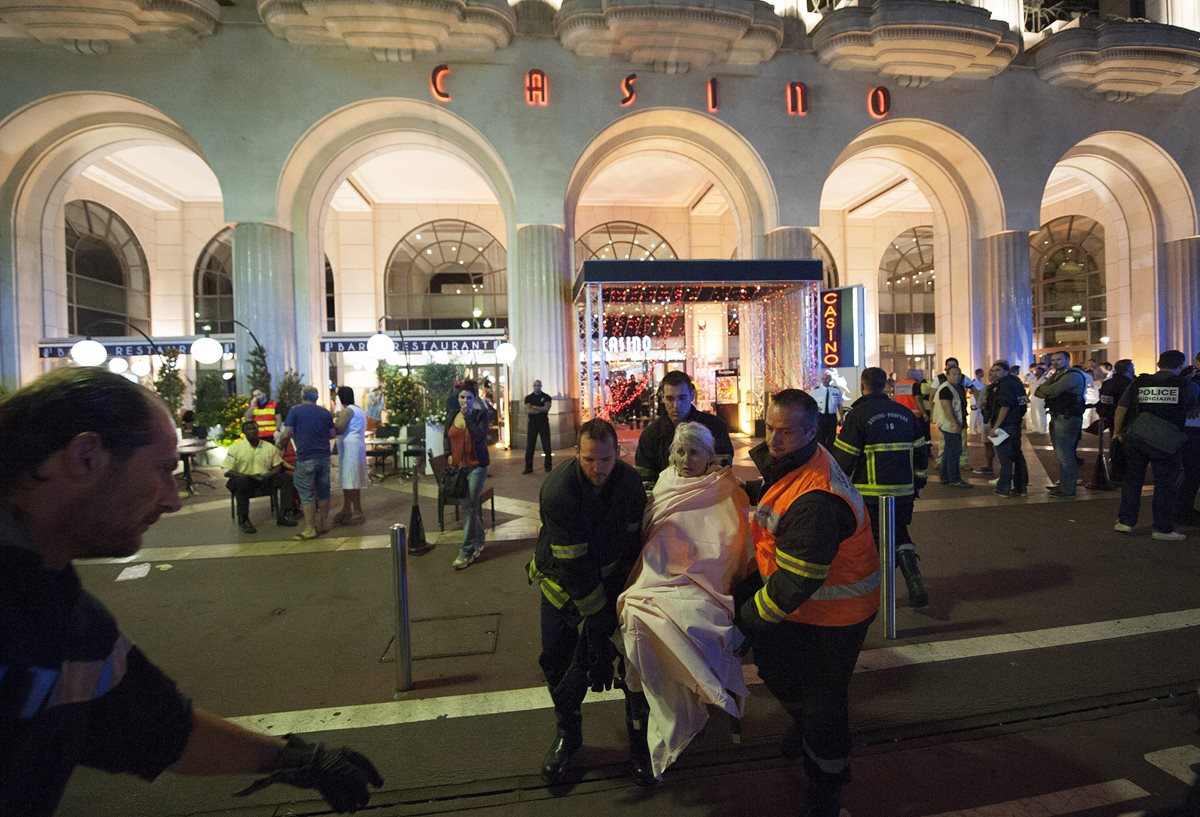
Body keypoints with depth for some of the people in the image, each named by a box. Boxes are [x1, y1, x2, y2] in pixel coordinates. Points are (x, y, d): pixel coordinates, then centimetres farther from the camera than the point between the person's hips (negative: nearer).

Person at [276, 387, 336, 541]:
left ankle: (310, 529, 1)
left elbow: (286, 434, -8)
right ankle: (323, 523, 21)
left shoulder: (295, 411, -3)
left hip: (305, 457, -4)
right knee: (323, 491, 12)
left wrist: (280, 444, 11)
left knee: (307, 493, 0)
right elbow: (332, 434, 11)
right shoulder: (325, 412, 9)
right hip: (324, 456, 4)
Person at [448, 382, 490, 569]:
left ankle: (466, 551, 0)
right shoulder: (454, 415, 7)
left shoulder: (480, 415, -7)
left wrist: (468, 415, -23)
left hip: (476, 466, -5)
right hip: (459, 466, 5)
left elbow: (479, 436, -24)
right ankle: (478, 543, 29)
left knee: (470, 507, -6)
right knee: (469, 506, 13)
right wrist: (450, 455, 13)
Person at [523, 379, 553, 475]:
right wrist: (541, 409, -12)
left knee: (546, 445, 1)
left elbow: (546, 408, -11)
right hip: (532, 423, 1)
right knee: (529, 445, 1)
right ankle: (528, 467, 7)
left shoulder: (546, 397, 4)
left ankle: (548, 467, 9)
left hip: (544, 423, -1)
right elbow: (528, 410, -8)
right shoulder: (528, 397, 7)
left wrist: (534, 407, -12)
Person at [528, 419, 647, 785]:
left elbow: (633, 540, -5)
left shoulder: (630, 482, -17)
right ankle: (567, 734, 32)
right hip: (563, 579, -2)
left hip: (611, 574, 3)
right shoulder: (558, 491, -31)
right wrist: (600, 621, -22)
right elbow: (574, 566, -28)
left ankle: (640, 738, 22)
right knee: (558, 659, 3)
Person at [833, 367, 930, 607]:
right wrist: (917, 482, 22)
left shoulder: (858, 414, -10)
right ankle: (916, 585, 5)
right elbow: (921, 450, 12)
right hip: (903, 491, 5)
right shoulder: (905, 413, 8)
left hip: (870, 493, -5)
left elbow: (844, 457, -11)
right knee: (900, 536, 20)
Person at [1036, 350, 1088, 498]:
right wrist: (1047, 391, -13)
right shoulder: (1057, 375, 17)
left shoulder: (1073, 375, -12)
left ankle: (1067, 490, 0)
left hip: (1067, 419, -10)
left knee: (1065, 455, -6)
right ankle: (1063, 484, 30)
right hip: (1057, 417, 10)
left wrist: (1043, 389, -4)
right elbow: (1038, 392, 8)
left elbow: (1053, 390, -25)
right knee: (1061, 454, 18)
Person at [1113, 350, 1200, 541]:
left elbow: (1121, 408, 2)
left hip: (1135, 440, 2)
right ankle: (1163, 529, 10)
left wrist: (1117, 432, 14)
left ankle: (1125, 521, 17)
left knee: (1132, 480, 12)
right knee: (1166, 484, 6)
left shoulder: (1139, 382, 1)